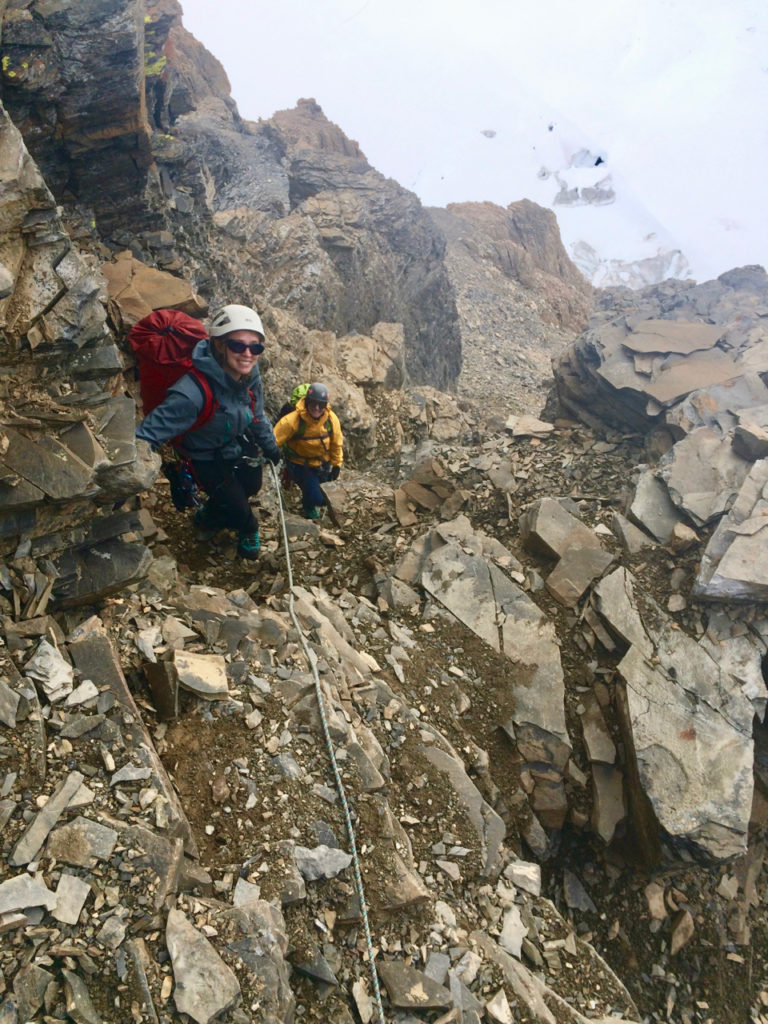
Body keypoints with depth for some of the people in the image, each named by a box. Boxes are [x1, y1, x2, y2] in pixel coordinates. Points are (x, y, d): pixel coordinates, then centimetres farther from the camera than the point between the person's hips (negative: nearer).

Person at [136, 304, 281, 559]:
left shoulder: (249, 374, -20)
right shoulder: (193, 392, -43)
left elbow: (257, 414, 0)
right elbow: (151, 433, -43)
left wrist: (271, 447, 14)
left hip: (238, 445, 7)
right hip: (207, 458, -7)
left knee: (252, 485, 27)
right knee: (238, 509, 3)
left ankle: (209, 515, 58)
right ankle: (248, 531, 43)